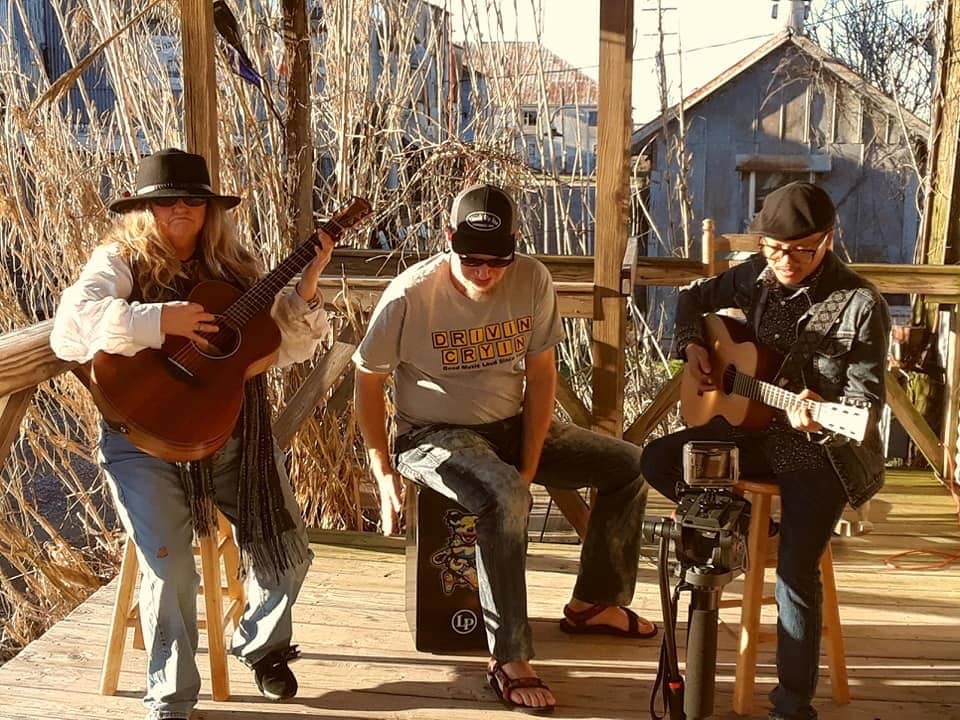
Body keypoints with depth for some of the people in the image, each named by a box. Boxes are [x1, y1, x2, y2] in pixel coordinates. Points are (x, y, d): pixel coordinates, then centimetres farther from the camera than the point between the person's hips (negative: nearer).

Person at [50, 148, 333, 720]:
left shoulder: (234, 268, 9)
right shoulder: (120, 260, -2)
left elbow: (286, 346, 8)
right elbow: (68, 329, -20)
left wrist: (307, 285, -5)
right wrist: (160, 320, -27)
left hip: (236, 434, 4)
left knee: (287, 554, 1)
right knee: (171, 565, -19)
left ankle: (262, 645, 33)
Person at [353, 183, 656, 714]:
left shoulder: (533, 280, -10)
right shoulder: (410, 296, -21)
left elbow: (541, 376, -3)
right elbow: (368, 380, -9)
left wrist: (529, 465, -9)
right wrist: (385, 475, -12)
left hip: (512, 424, 6)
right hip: (436, 434, -5)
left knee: (631, 466, 3)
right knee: (506, 500, -36)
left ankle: (592, 603, 18)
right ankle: (509, 661, -21)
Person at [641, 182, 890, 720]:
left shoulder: (860, 305, -16)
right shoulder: (755, 279, 0)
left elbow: (868, 401, -17)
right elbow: (695, 298, 19)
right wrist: (693, 345, 1)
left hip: (824, 452, -5)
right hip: (752, 428, 6)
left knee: (797, 568, -19)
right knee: (658, 461, -11)